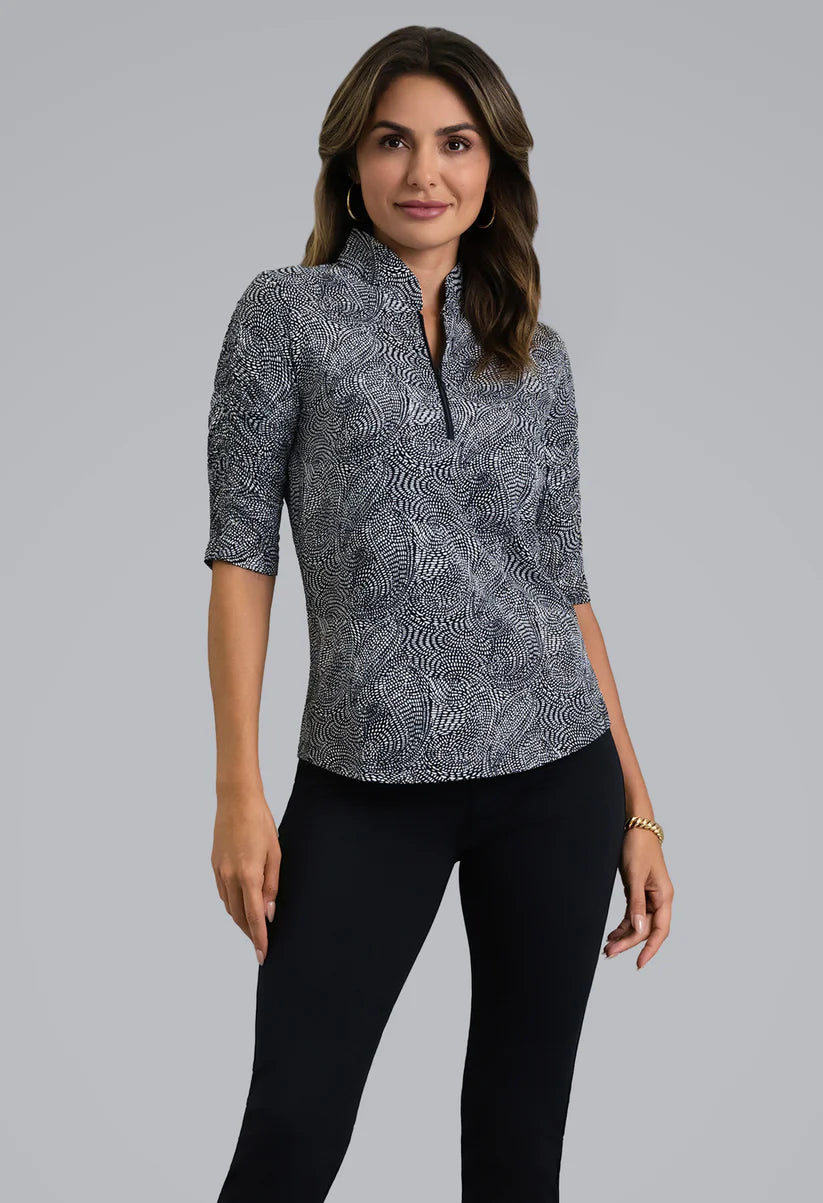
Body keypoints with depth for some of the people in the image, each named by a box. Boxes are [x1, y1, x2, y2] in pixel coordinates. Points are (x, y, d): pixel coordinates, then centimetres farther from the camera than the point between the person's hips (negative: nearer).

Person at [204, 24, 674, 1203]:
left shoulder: (537, 355, 10)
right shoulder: (288, 312, 1)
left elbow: (564, 586, 11)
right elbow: (243, 552, -2)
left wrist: (638, 810, 9)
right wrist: (239, 788, -9)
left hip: (554, 771, 3)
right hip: (368, 785, -3)